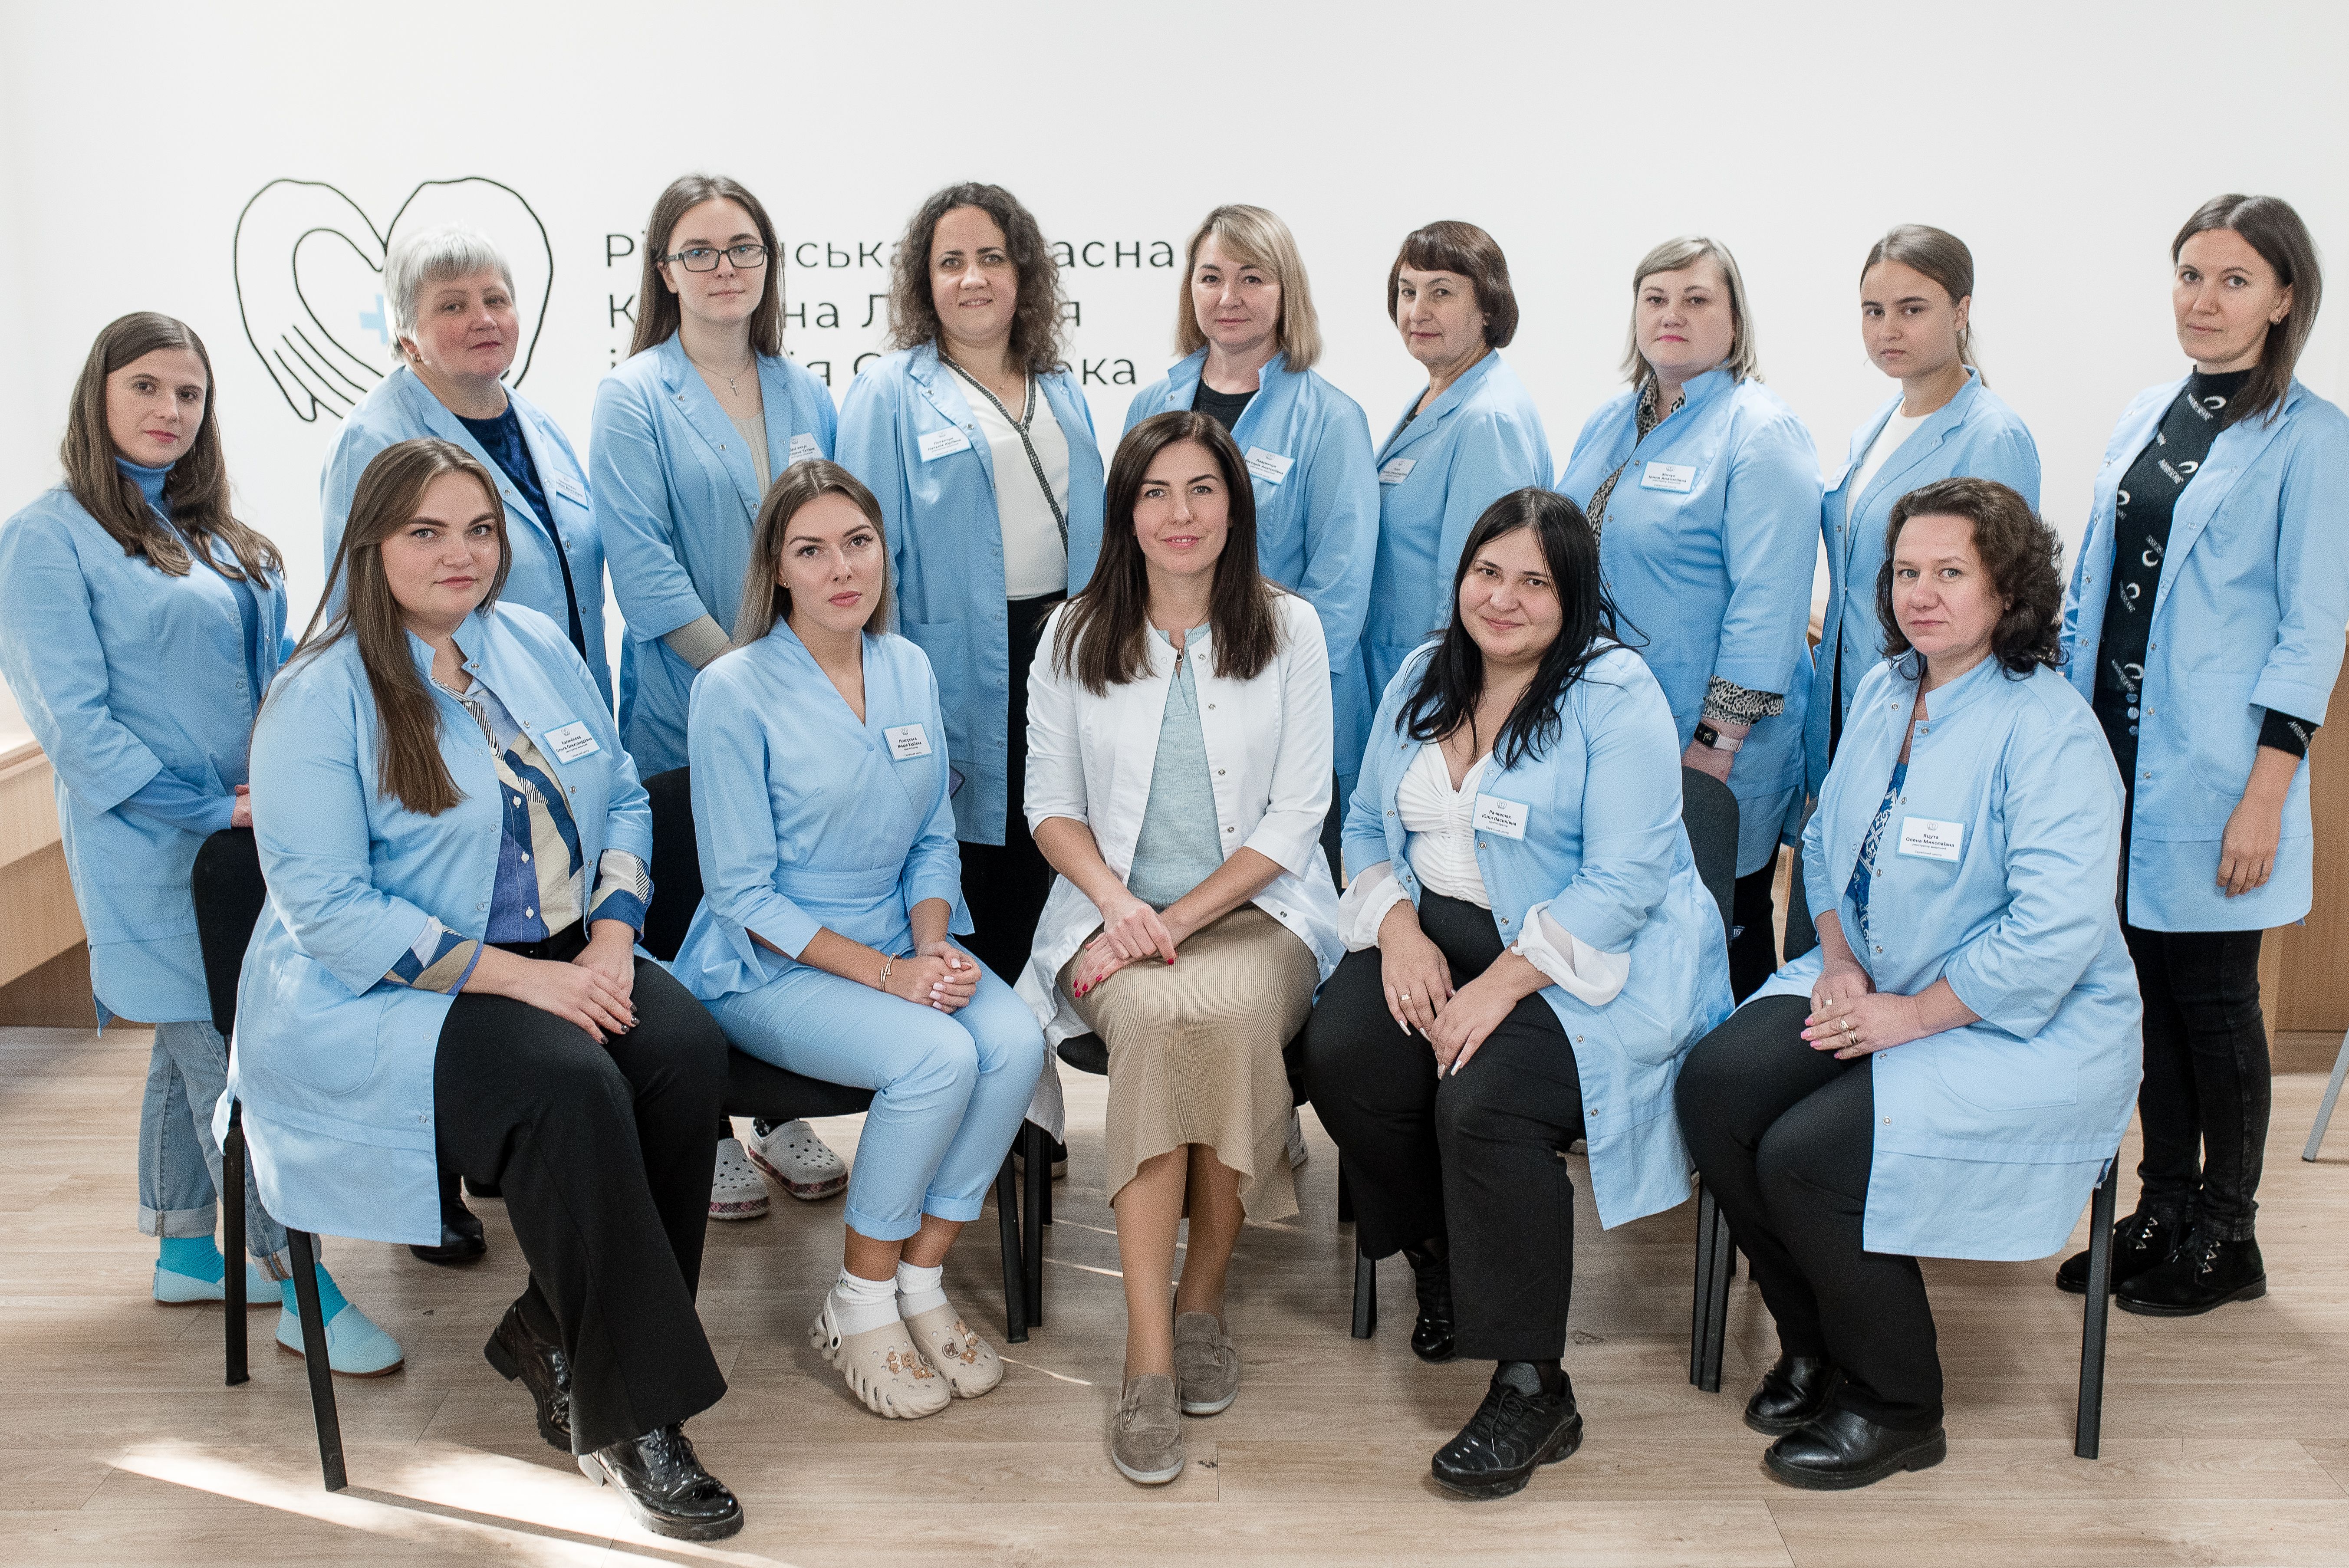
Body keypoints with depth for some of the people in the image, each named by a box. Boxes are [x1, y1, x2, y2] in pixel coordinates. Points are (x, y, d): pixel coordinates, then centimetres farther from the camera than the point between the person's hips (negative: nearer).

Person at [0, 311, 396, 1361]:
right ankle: (299, 1288, -1)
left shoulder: (223, 539, 15)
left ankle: (185, 1257, 29)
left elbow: (274, 677, 17)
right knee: (230, 1065, -6)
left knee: (193, 1051, 17)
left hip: (246, 837, 7)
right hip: (153, 856, -7)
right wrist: (206, 812, -17)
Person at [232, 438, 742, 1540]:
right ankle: (625, 1415, -18)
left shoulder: (536, 645, 11)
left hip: (562, 958, 6)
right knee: (569, 1086, -32)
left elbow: (624, 800, 14)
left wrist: (610, 936, -6)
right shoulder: (320, 696, -9)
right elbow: (328, 908, -15)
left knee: (687, 1049, -23)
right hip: (381, 995, -6)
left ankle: (553, 1338, -7)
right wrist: (515, 976, -21)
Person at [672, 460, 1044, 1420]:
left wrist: (933, 944, -8)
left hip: (900, 945, 5)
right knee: (938, 1057, -29)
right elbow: (743, 893, -12)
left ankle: (920, 1285, -5)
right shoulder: (735, 691, -11)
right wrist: (886, 975, -19)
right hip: (767, 970, -5)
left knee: (1016, 1043, -23)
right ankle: (859, 1307, -8)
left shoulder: (909, 671, 6)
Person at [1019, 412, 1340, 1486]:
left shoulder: (1289, 629, 5)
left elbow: (1297, 814, -1)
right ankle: (1148, 1359, -30)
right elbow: (1051, 803, 8)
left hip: (1257, 908, 0)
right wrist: (1118, 904, -12)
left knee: (1230, 1013, -34)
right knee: (1155, 1019, -33)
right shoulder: (1074, 635, 9)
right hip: (1115, 907, 1)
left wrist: (1180, 917, -12)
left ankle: (1203, 1300, -14)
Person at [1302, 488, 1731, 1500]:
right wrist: (1400, 929, -7)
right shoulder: (1422, 680, 11)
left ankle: (1533, 1391, -14)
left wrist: (1502, 984, -24)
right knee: (1340, 1054, -22)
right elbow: (1368, 823, 14)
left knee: (1483, 1102, -30)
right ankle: (1440, 1262, 6)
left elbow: (1623, 882, -17)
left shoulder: (1616, 696, -10)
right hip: (1437, 929, 6)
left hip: (1589, 959, -6)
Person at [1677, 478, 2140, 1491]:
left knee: (1804, 1156, -24)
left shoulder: (2049, 729, -17)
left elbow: (2054, 929, -24)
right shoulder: (1882, 693, 8)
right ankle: (1813, 1348, 7)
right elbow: (1827, 841, 17)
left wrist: (1910, 1015, -20)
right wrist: (1839, 962, 0)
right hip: (1877, 988, 8)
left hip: (2021, 1031, -7)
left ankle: (1895, 1408, 2)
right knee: (1713, 1086, -16)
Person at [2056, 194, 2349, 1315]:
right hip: (2115, 754, 5)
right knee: (2148, 989, 12)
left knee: (2211, 998, 3)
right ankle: (2161, 1212, 25)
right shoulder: (2144, 419, 11)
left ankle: (2226, 1240, 19)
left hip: (2209, 773, -5)